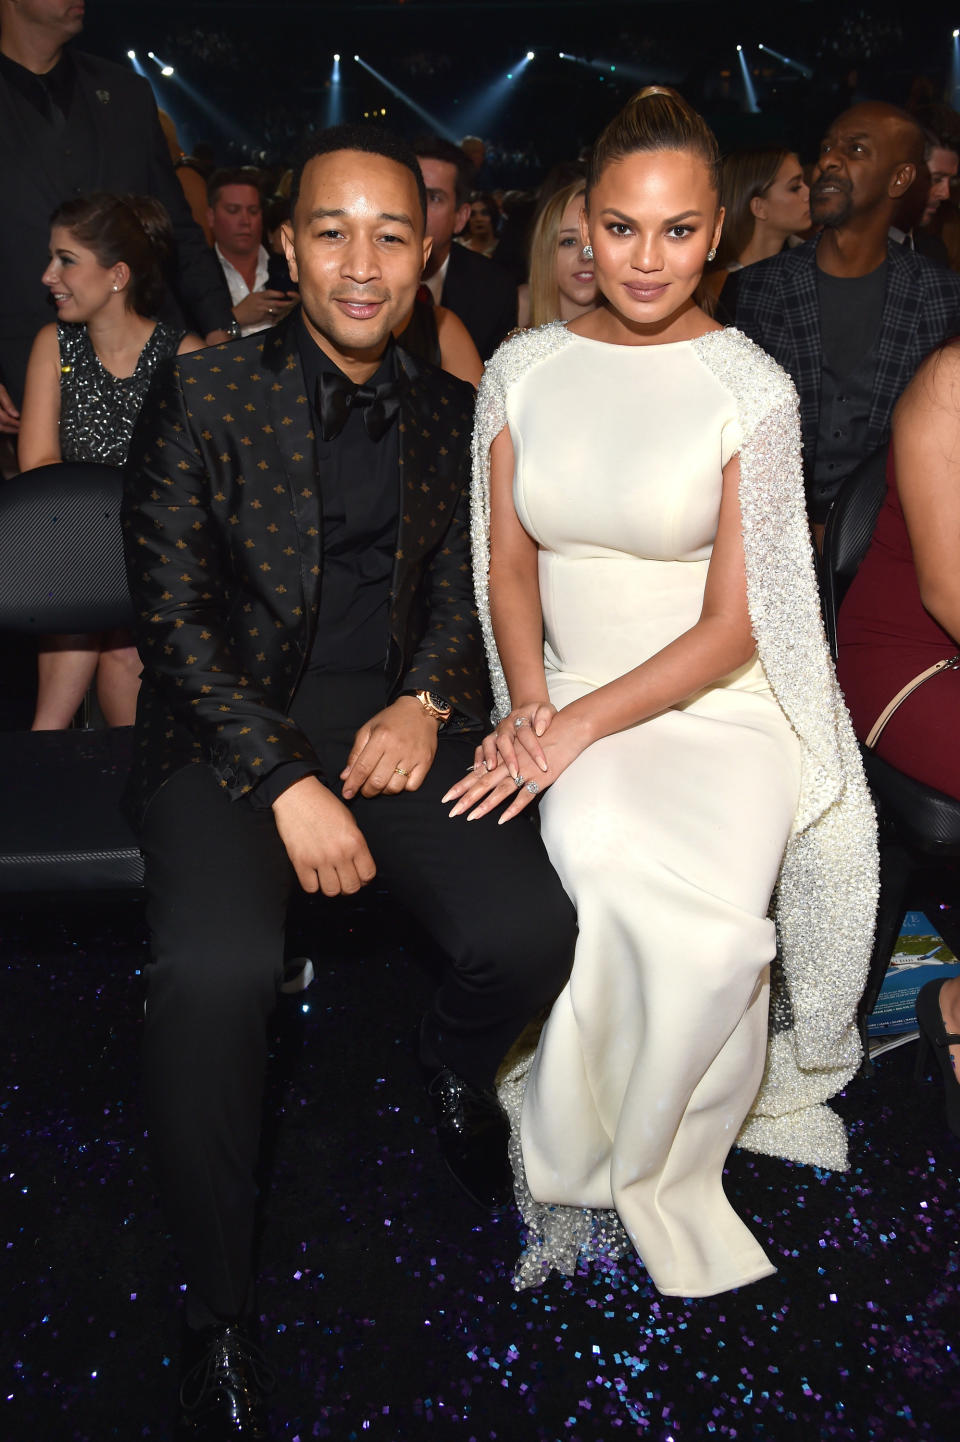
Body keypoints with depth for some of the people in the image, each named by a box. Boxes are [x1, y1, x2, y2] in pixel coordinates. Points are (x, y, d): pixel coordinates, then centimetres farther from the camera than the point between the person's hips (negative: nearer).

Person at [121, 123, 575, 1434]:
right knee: (215, 970, -30)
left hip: (393, 715, 3)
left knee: (532, 929, -22)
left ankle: (456, 1062, 19)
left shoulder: (450, 413, 11)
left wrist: (426, 701, -5)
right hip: (228, 727, -3)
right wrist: (287, 785, -17)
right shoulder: (202, 395, -2)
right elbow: (172, 618, -7)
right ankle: (218, 1315, -6)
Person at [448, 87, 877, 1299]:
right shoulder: (522, 369, 5)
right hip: (571, 705, 2)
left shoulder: (751, 390, -5)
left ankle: (584, 1169, -2)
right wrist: (529, 703, -10)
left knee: (697, 927, -29)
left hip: (722, 707, -1)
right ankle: (658, 1177, -3)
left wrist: (576, 725, -17)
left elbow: (732, 629, -9)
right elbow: (508, 564, 7)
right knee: (691, 927, -28)